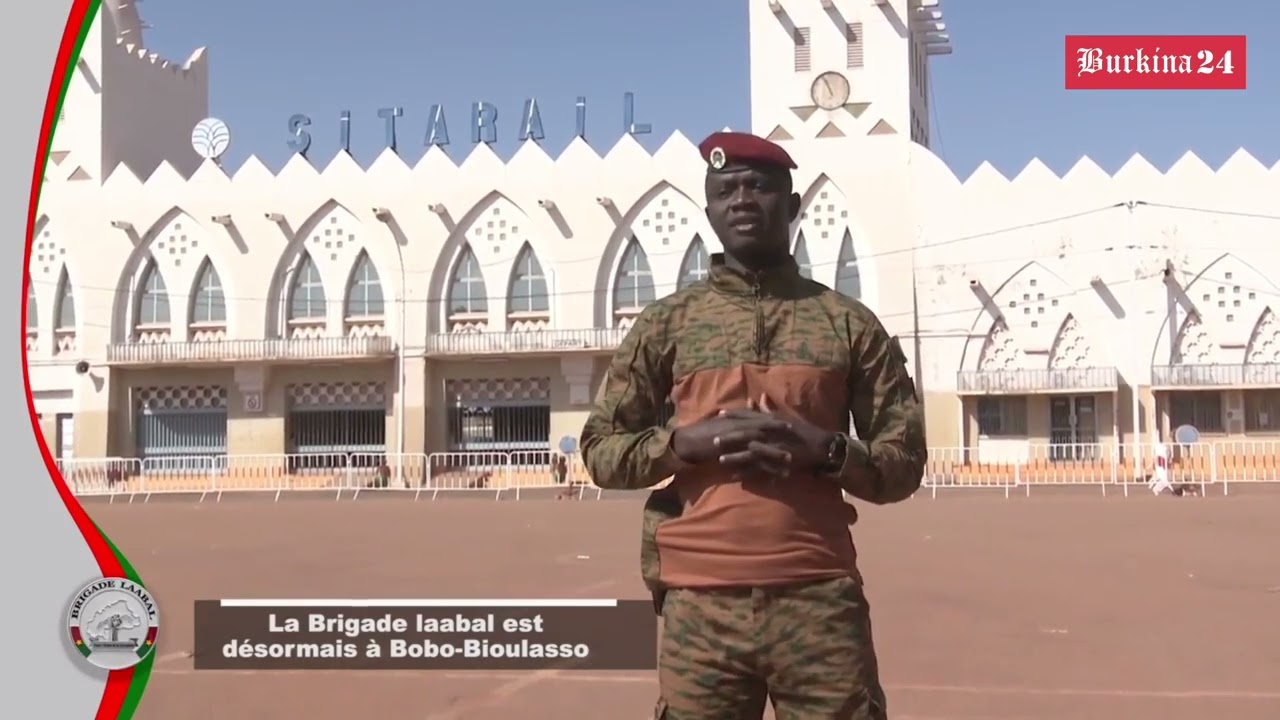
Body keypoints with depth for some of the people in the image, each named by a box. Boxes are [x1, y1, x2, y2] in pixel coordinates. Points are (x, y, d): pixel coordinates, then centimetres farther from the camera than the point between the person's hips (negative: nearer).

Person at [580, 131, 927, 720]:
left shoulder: (850, 322, 8)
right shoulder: (667, 322, 8)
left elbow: (904, 464, 8)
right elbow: (600, 450, 7)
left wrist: (825, 449, -12)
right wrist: (686, 440, -11)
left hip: (822, 599, 0)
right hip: (701, 605, 0)